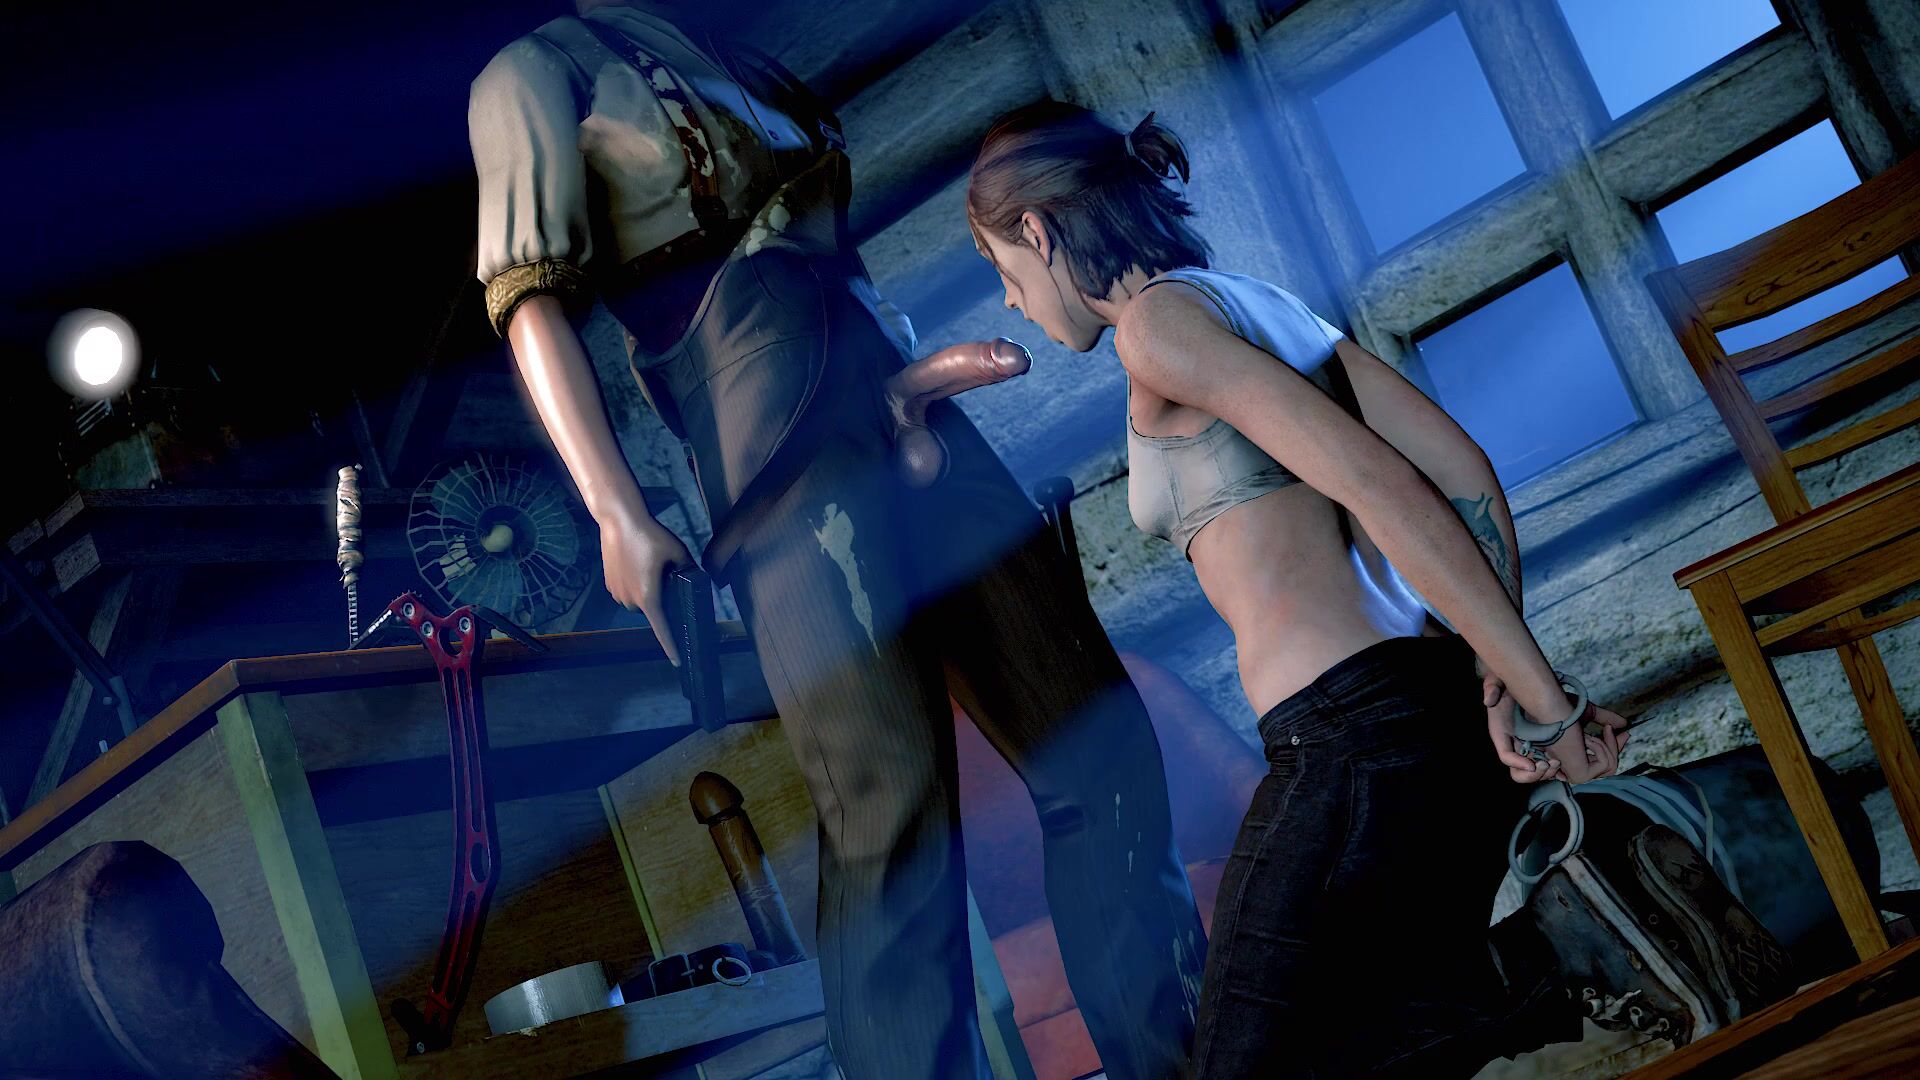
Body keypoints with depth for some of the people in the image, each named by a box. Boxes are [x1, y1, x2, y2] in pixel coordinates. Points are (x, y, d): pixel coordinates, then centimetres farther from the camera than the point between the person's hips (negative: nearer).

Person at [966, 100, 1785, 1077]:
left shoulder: (1158, 320, -7)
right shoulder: (1263, 305, 20)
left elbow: (1374, 485, -17)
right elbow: (1465, 473, 13)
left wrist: (1544, 700, -17)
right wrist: (1503, 674, 5)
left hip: (1345, 739, -9)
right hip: (1435, 703, 9)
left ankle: (1549, 961, -10)